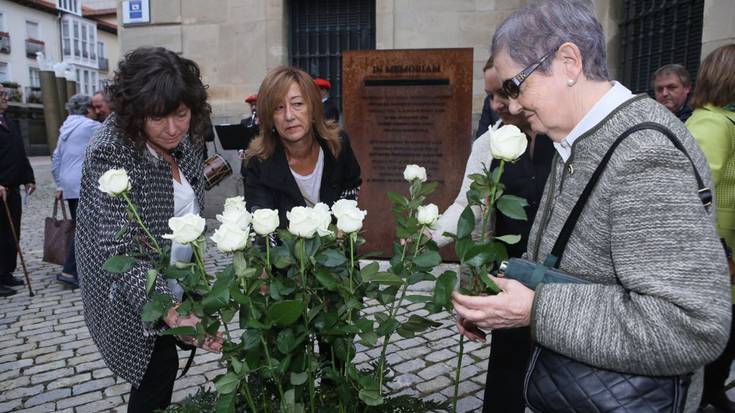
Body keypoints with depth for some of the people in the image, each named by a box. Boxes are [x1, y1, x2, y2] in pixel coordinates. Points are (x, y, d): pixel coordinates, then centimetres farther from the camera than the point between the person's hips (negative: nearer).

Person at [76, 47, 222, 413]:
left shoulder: (185, 136, -8)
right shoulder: (111, 152, -29)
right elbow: (122, 248, -34)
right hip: (130, 290, -6)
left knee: (162, 361, 20)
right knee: (159, 365, 3)